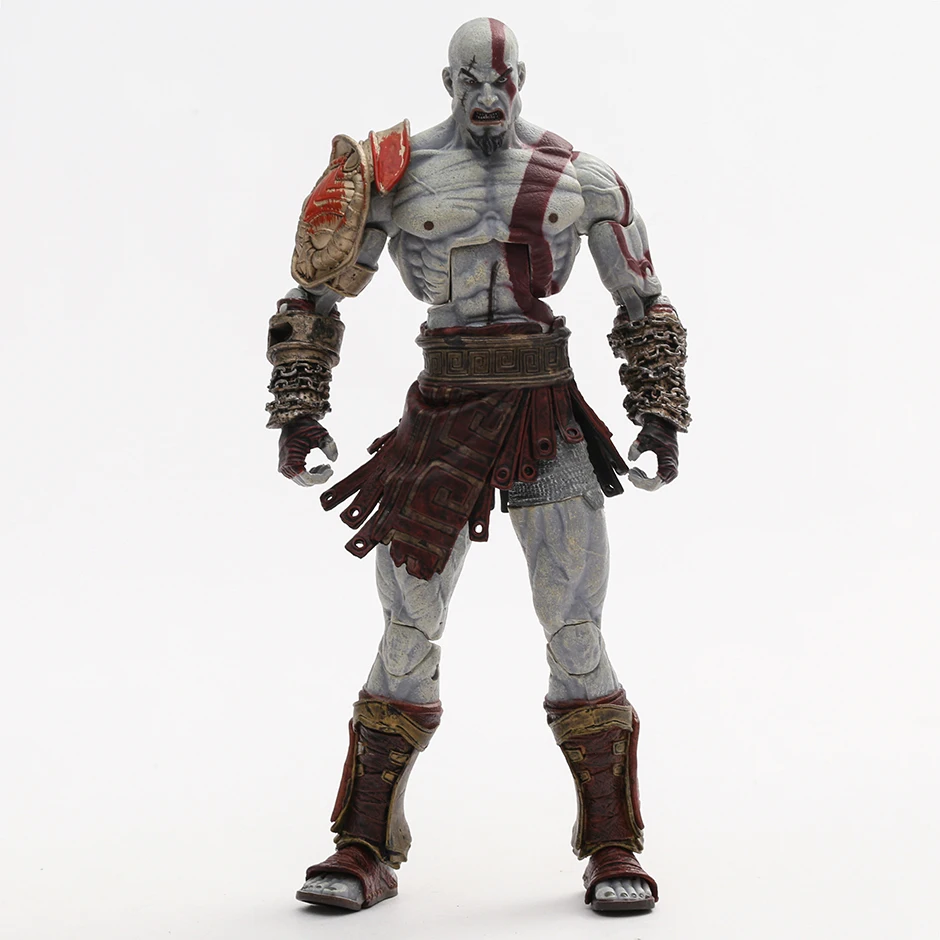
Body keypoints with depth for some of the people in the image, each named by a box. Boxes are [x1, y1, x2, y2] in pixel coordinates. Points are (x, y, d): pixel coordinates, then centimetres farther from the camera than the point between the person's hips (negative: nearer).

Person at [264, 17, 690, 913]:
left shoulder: (580, 177, 6)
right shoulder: (394, 170, 4)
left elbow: (643, 303, 12)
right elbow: (315, 293, 6)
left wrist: (660, 414, 4)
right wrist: (298, 409, -2)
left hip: (548, 418, 0)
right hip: (443, 411, 0)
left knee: (575, 633, -2)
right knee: (407, 630, 1)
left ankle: (611, 847, 10)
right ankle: (368, 849, 12)